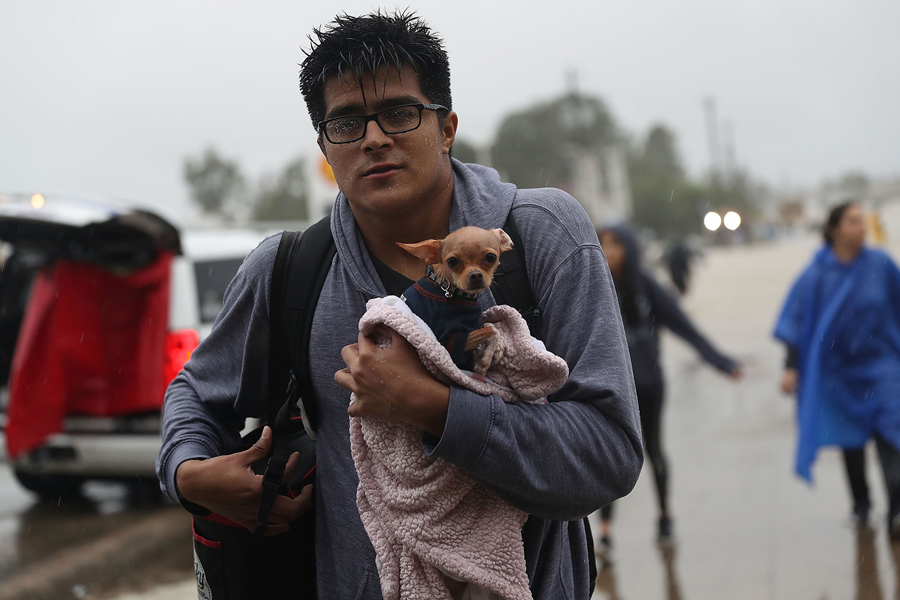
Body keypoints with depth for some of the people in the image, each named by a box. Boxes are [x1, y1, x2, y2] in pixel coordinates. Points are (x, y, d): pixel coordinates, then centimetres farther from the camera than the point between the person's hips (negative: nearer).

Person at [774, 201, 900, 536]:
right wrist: (791, 367, -12)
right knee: (851, 442, 12)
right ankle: (861, 504, 31)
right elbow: (797, 321, -5)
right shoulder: (816, 276, -7)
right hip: (839, 369, 1)